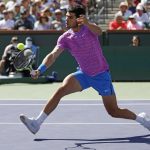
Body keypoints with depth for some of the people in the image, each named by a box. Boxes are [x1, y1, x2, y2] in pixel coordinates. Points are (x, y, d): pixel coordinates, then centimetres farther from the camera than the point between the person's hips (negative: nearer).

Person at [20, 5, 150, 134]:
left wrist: (87, 23, -60)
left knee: (114, 112, 0)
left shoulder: (89, 28, -13)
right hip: (84, 74, 3)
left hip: (101, 75, -3)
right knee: (61, 90, -21)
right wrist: (40, 70, -35)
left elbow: (99, 31, -37)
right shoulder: (65, 38, -6)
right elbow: (53, 55, -17)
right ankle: (37, 123, -20)